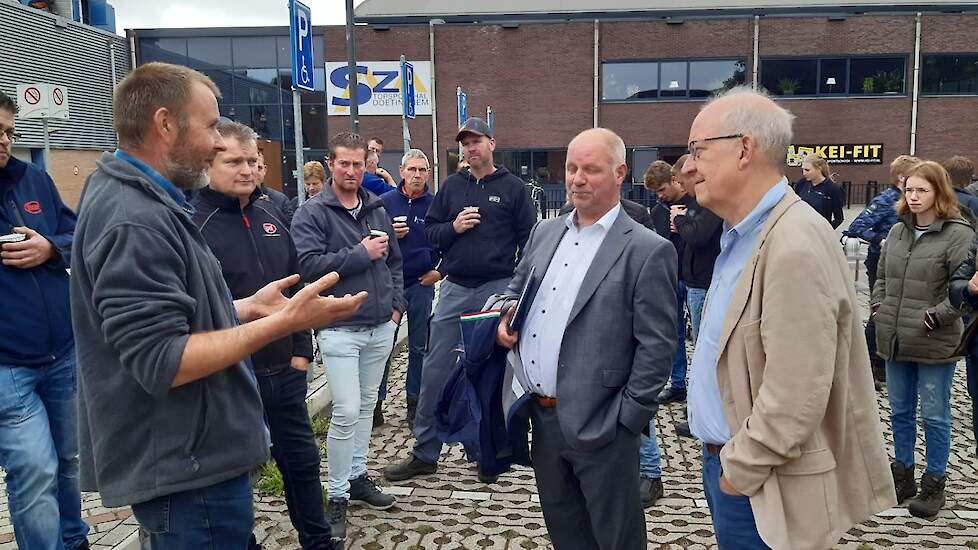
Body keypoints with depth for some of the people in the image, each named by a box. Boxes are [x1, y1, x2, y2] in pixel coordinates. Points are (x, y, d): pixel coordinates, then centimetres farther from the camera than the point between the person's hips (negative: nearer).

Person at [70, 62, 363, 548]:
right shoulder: (135, 221, -23)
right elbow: (162, 362, -27)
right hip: (187, 470, -10)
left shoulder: (136, 200, 10)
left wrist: (248, 307, 12)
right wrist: (283, 322, -26)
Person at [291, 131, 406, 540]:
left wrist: (396, 304, 7)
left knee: (367, 405, 15)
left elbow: (394, 261, 17)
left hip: (381, 327, 6)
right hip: (340, 329, -6)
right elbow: (309, 264, -19)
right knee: (346, 411, -8)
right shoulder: (312, 213, -7)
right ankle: (337, 495, 8)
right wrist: (362, 254, -17)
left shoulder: (378, 210, 11)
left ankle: (358, 477, 30)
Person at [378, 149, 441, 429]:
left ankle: (414, 402, 22)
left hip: (421, 284, 0)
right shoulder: (385, 202, 1)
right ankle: (376, 402, 15)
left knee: (418, 347, 9)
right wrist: (389, 234, -13)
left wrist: (440, 271, -2)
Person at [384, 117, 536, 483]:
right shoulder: (452, 185, 9)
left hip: (498, 288, -2)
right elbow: (429, 230, 10)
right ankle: (425, 453, 15)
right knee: (435, 370, 3)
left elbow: (529, 240, 0)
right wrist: (453, 227, -10)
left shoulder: (513, 187, 1)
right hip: (455, 288, 3)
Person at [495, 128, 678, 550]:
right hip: (541, 416, 6)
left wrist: (627, 418, -14)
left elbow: (657, 345, -13)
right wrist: (505, 316, 0)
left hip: (599, 424, -6)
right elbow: (516, 288, 21)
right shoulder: (545, 232, 8)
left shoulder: (647, 250, -12)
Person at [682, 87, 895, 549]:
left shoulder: (795, 247, -25)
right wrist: (724, 461, 13)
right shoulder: (742, 235, 7)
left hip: (763, 491, -8)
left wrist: (739, 472, -15)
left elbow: (795, 398, -27)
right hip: (728, 464, 9)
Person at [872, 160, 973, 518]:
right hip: (894, 340, 6)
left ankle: (934, 484, 23)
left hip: (935, 344, -6)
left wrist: (933, 317, -19)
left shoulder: (958, 234, -10)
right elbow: (882, 276, 19)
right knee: (900, 412, 16)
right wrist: (877, 307, 6)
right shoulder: (898, 231, 9)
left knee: (934, 417, 7)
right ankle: (903, 476, 31)